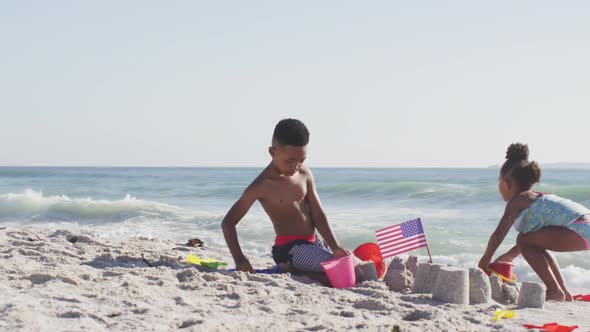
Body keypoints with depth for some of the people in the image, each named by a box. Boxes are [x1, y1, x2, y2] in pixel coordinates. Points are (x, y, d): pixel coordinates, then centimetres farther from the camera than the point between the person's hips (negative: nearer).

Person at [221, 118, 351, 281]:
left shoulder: (305, 175, 4)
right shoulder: (262, 185, -13)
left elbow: (318, 214, 4)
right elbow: (228, 222, -11)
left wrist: (335, 247, -9)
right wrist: (239, 259, -21)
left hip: (314, 243, 7)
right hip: (289, 248, -7)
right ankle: (292, 270, -5)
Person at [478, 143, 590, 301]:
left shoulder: (516, 201, 0)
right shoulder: (536, 197, 27)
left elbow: (499, 234, -6)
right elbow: (529, 239, 35)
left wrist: (485, 260, 7)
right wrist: (508, 256, 41)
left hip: (577, 231, -10)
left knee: (525, 241, -5)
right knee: (535, 244, 26)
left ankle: (554, 291, -4)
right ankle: (564, 293, 28)